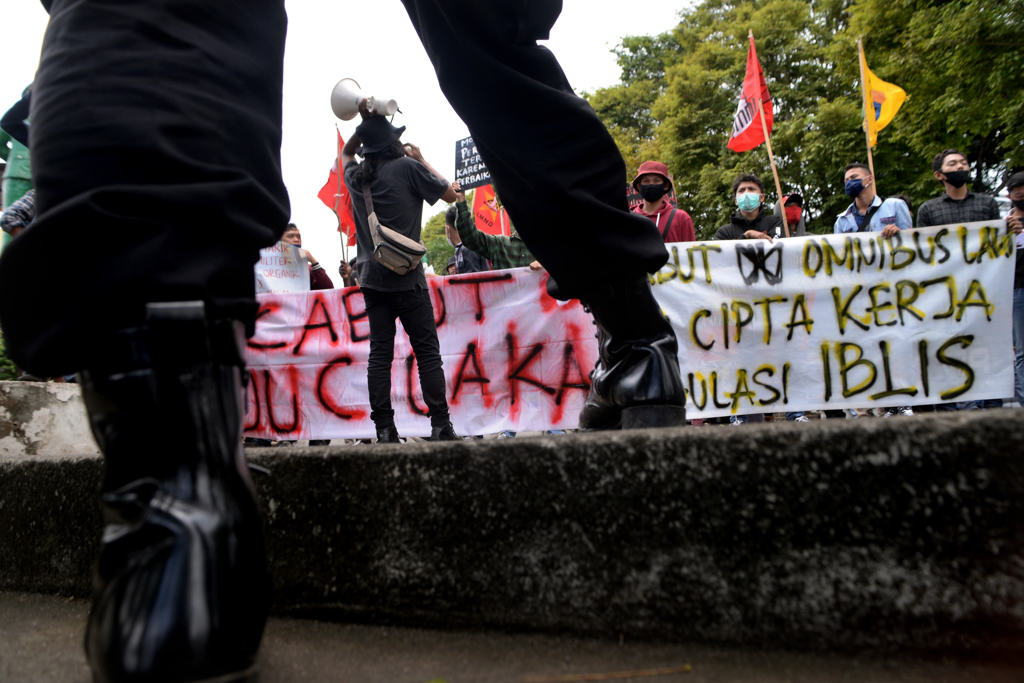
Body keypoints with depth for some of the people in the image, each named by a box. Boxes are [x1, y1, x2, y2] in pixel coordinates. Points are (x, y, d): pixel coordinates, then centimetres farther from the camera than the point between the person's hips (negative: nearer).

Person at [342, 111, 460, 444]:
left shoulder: (356, 176, 10)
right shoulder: (407, 168, -4)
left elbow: (346, 153, 34)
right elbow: (450, 193, 6)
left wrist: (364, 122, 22)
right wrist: (421, 159, 14)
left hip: (371, 278, 5)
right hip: (406, 277, -4)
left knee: (379, 352, 4)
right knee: (427, 351, -1)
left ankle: (384, 430, 1)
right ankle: (440, 426, -4)